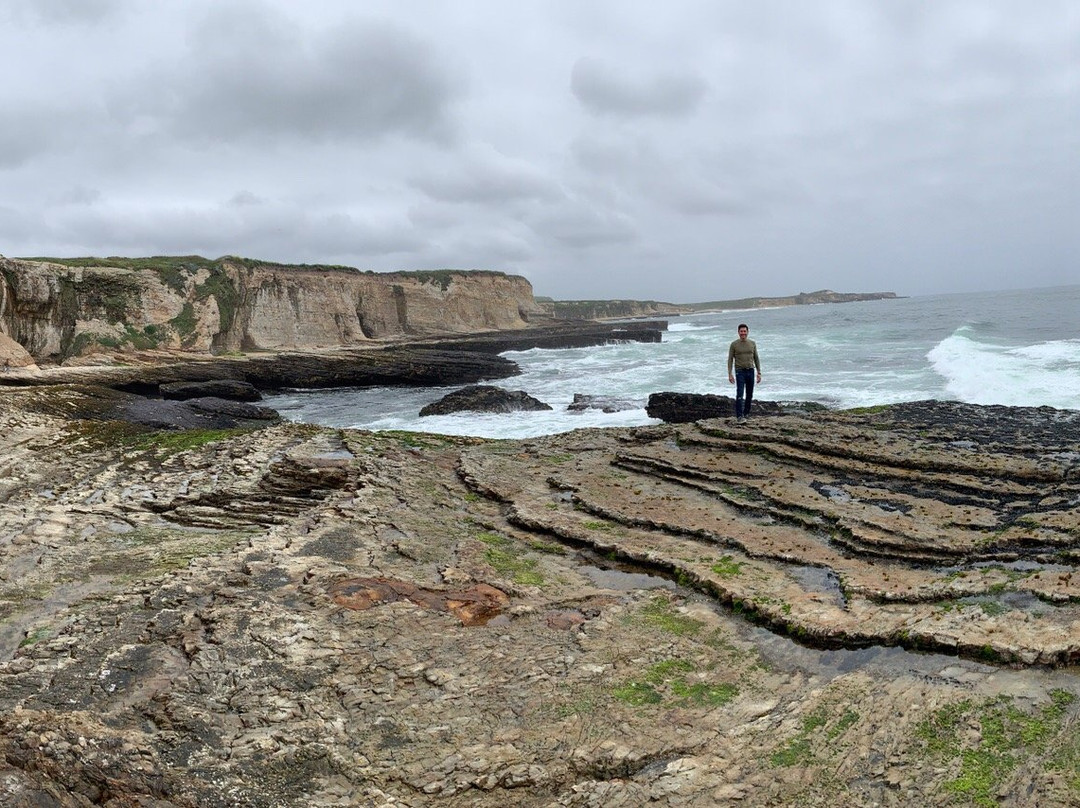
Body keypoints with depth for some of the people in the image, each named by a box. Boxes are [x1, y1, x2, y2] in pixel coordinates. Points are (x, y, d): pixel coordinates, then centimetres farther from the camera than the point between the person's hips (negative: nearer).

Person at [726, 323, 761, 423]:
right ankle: (739, 416, -16)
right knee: (740, 395, -14)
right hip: (739, 372, -4)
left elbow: (756, 359, 10)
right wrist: (730, 374, -11)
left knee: (749, 395, 8)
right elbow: (730, 360, -2)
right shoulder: (734, 344, -2)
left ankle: (746, 414, 22)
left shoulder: (752, 343, 6)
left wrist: (759, 373, 4)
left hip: (750, 371, 4)